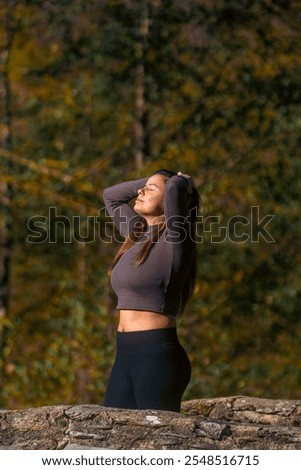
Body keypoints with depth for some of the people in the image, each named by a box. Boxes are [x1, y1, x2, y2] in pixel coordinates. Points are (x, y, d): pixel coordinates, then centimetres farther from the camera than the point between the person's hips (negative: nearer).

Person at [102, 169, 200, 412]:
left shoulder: (173, 240, -7)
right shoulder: (139, 237, 16)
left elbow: (175, 188, -23)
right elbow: (110, 195, 30)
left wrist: (183, 183, -1)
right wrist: (152, 180, 21)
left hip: (158, 355, -8)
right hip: (125, 355, 8)